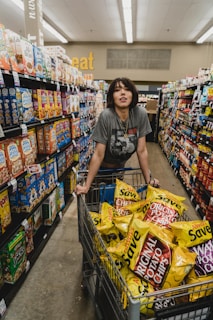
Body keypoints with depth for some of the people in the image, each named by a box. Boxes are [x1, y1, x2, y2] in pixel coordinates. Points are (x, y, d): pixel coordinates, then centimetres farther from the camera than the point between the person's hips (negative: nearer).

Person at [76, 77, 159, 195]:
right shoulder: (106, 116, -29)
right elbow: (99, 154, -25)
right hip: (102, 169, -3)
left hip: (120, 167, 3)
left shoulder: (141, 113, -21)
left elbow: (142, 150, -15)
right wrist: (87, 186, -24)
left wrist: (148, 180, -11)